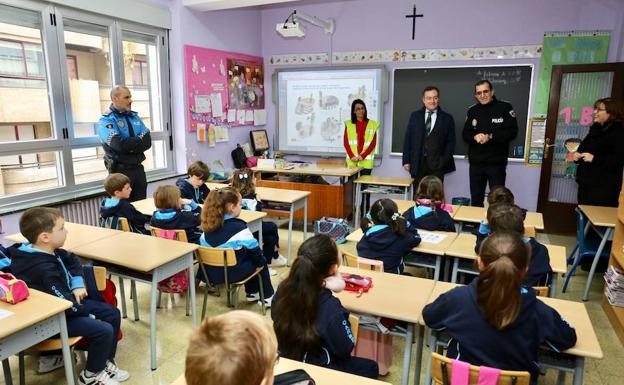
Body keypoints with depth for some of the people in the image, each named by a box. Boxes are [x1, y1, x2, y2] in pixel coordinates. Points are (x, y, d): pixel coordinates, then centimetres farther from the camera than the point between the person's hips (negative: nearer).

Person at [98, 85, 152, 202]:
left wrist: (129, 146, -15)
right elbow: (119, 144, -23)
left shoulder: (134, 116, 11)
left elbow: (147, 141, 0)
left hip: (138, 168, 6)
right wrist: (139, 140, -9)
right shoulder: (106, 120, -8)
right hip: (120, 170, -5)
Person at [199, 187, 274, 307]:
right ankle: (268, 297, 26)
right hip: (233, 273, -7)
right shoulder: (239, 227, -20)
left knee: (248, 257, 31)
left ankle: (252, 293, 40)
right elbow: (254, 250, -13)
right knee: (262, 262, 19)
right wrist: (260, 262, 6)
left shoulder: (208, 225, -1)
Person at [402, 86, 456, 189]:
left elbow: (451, 142, 5)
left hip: (437, 165, -1)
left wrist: (444, 161, -6)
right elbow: (407, 139, 7)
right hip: (417, 163, 1)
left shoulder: (447, 118, 6)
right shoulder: (415, 116, 9)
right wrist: (406, 161, 1)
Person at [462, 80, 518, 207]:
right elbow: (465, 134, 5)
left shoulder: (505, 108, -3)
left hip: (497, 163, -3)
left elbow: (512, 132, -9)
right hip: (476, 164, 3)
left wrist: (490, 137, -21)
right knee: (476, 199, 12)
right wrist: (475, 137, -17)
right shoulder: (472, 110, 8)